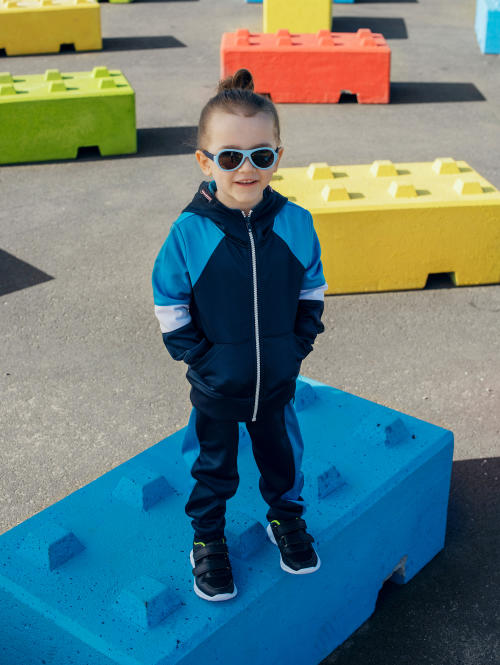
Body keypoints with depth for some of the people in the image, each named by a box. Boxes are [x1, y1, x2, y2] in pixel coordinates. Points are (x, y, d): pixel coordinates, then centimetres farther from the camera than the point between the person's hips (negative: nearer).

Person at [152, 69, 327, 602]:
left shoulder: (295, 223, -12)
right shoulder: (189, 232, -20)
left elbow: (312, 290, 2)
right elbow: (170, 307, -9)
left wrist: (298, 344, -3)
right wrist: (199, 357, -12)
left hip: (278, 379, 2)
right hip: (216, 387, -2)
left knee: (281, 453, 23)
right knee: (213, 464, 18)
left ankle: (286, 517, 50)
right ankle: (208, 538, 41)